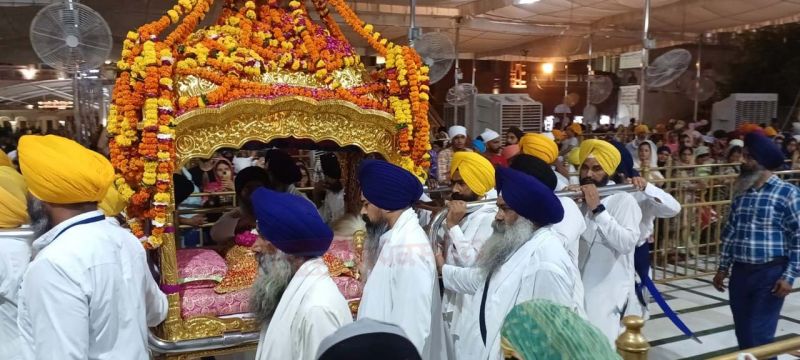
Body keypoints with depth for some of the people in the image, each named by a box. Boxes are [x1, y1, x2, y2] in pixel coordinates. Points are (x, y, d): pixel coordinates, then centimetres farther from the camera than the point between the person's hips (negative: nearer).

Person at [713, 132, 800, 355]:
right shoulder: (741, 191, 8)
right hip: (740, 272, 6)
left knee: (759, 335, -5)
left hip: (770, 273, -5)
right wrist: (723, 267, 15)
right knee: (743, 333, 12)